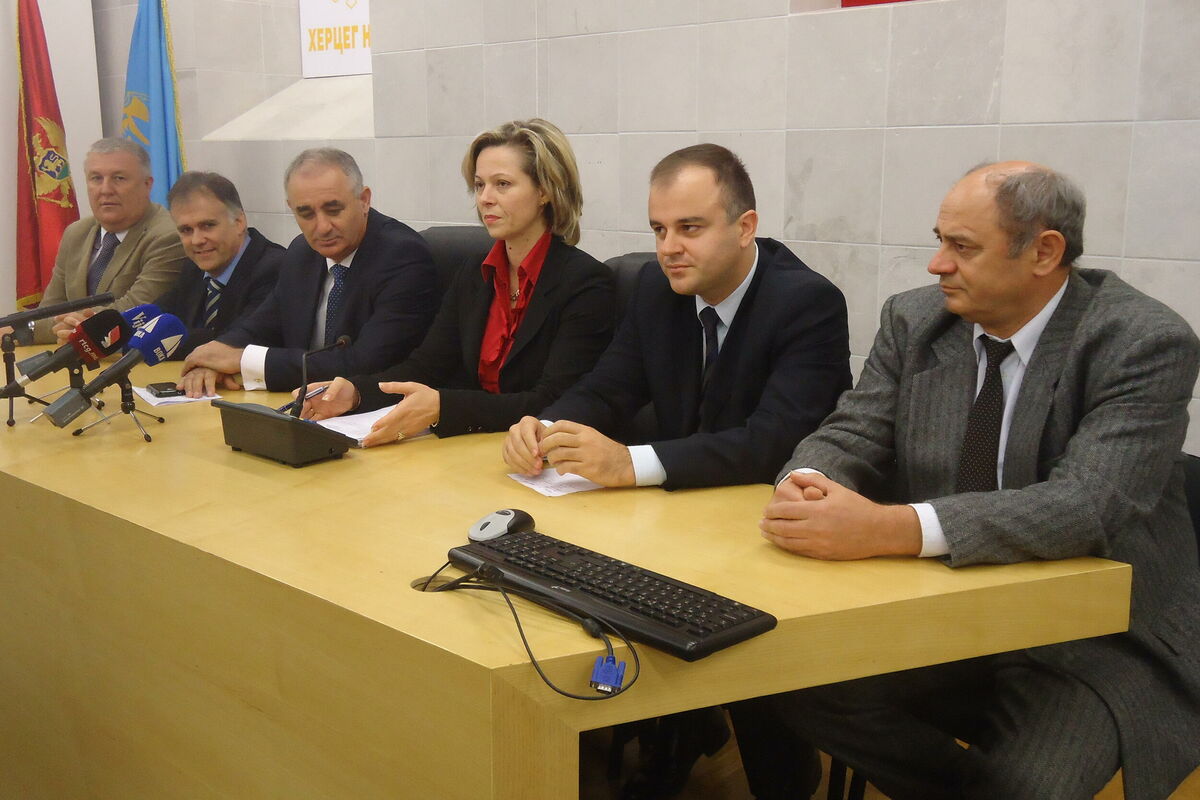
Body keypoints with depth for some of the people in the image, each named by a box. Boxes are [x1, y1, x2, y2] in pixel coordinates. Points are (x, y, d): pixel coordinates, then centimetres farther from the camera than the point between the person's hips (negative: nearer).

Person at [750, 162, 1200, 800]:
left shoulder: (1145, 343, -15)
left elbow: (1089, 506, -28)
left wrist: (887, 528, -39)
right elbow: (852, 436, 1)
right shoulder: (913, 321, 1)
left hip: (1097, 644, -5)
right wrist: (805, 483, -26)